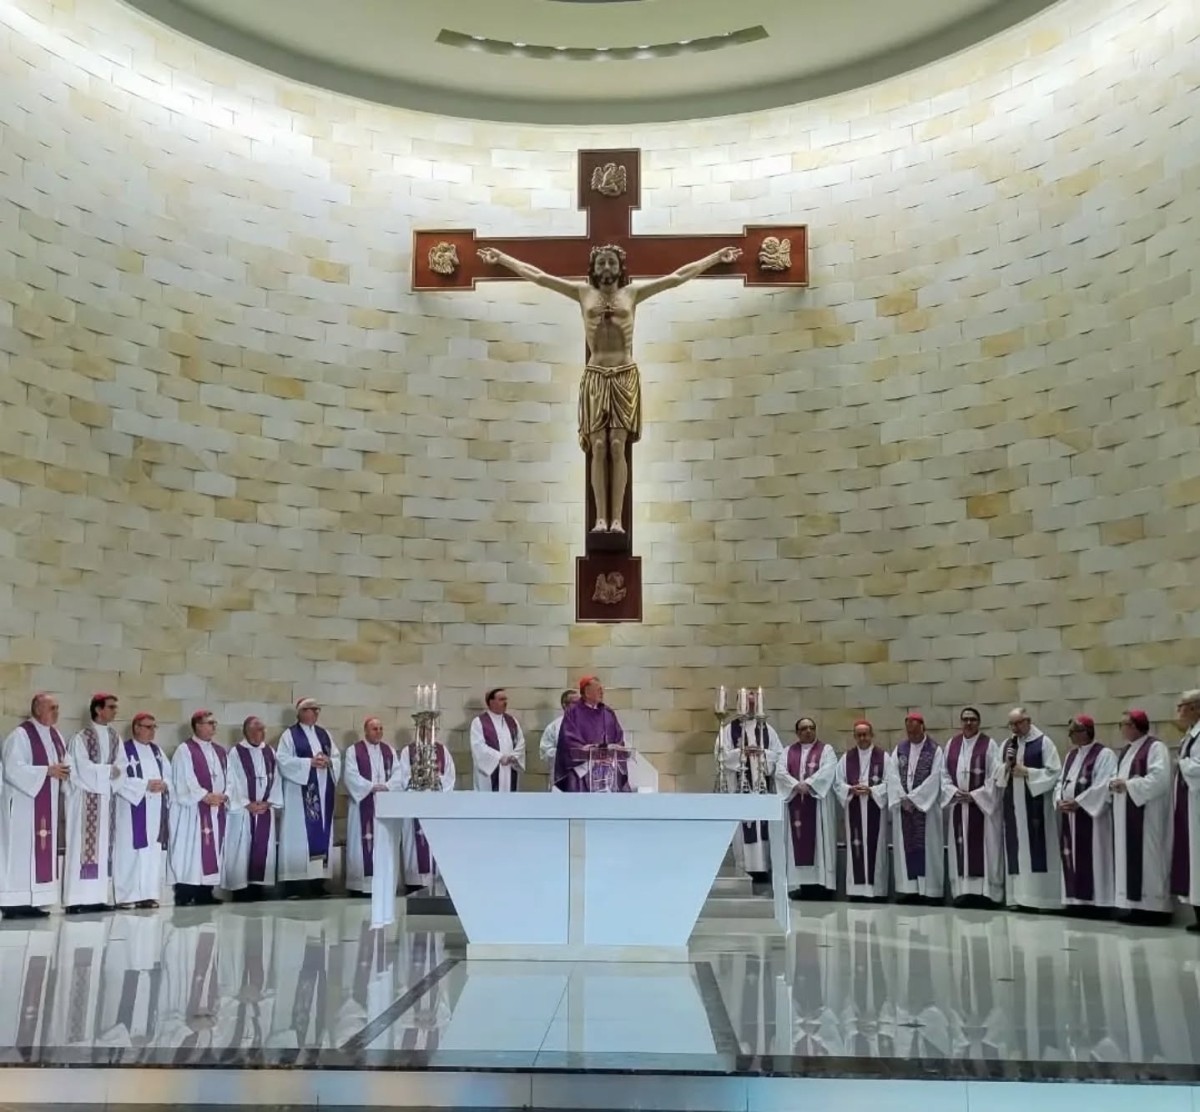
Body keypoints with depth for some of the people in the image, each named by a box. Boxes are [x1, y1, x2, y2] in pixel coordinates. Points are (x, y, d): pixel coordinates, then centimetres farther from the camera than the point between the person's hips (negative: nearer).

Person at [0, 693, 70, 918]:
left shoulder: (55, 735, 13)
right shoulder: (21, 735, -12)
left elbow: (65, 762, 18)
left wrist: (64, 770, -5)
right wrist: (47, 771, -20)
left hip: (47, 804, 8)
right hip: (24, 802, -8)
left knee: (42, 850, 7)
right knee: (21, 851, -6)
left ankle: (32, 901, 12)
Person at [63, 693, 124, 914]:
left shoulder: (115, 738, 13)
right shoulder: (80, 738, -5)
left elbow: (120, 765, 7)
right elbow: (83, 768, -14)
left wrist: (116, 771, -13)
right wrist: (108, 771, -9)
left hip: (107, 798, 6)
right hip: (85, 799, -6)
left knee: (104, 844, 5)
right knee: (83, 844, -7)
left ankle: (100, 896, 9)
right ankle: (76, 899, -5)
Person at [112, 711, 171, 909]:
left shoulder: (156, 750, 15)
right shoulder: (124, 750, -5)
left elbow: (169, 774, 14)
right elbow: (119, 779, -14)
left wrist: (165, 784, -8)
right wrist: (145, 785, -18)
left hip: (155, 809, 6)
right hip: (132, 808, -6)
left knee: (153, 851, 5)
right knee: (130, 852, -5)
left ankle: (148, 894, 9)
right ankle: (126, 896, -1)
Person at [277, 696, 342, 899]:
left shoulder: (324, 734, 16)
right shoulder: (290, 734, 0)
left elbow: (337, 758, 14)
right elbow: (283, 760, -11)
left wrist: (328, 761, -8)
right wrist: (309, 762, -18)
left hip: (323, 790, 6)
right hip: (300, 791, -6)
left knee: (321, 833, 5)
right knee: (299, 835, -6)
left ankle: (317, 881, 9)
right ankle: (294, 883, -5)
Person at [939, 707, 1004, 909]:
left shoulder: (989, 745, -4)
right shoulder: (952, 744, 9)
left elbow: (995, 776, -9)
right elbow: (944, 773, 10)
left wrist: (975, 795, -13)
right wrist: (954, 791, -6)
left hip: (982, 804, -4)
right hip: (958, 803, 4)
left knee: (983, 846, -2)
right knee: (961, 847, 5)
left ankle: (985, 891, 3)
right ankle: (963, 890, 10)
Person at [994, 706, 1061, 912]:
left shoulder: (1043, 742, -3)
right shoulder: (1006, 744, 13)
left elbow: (1054, 772, -9)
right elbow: (997, 775, 13)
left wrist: (1027, 772, -16)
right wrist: (1006, 765, -7)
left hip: (1035, 804, -5)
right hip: (1013, 805, 5)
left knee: (1037, 849, -6)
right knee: (1017, 850, 5)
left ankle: (1041, 897, -2)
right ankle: (1021, 897, 9)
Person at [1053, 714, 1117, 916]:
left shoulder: (1104, 754, -8)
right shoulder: (1071, 755, 18)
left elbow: (1104, 786, -17)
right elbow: (1061, 781, 17)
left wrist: (1078, 803, -18)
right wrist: (1059, 800, -3)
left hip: (1091, 815, -8)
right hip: (1069, 816, 8)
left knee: (1092, 859, -6)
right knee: (1073, 859, 8)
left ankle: (1097, 904, -2)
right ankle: (1077, 900, 13)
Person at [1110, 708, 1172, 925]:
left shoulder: (1155, 747, -9)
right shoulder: (1127, 750, 19)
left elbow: (1159, 779, -20)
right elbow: (1122, 775, 20)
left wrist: (1128, 785, -19)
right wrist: (1114, 783, -3)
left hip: (1147, 813, -9)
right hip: (1127, 813, 9)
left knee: (1148, 857, -7)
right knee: (1128, 857, 7)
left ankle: (1153, 906, -3)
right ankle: (1133, 904, 10)